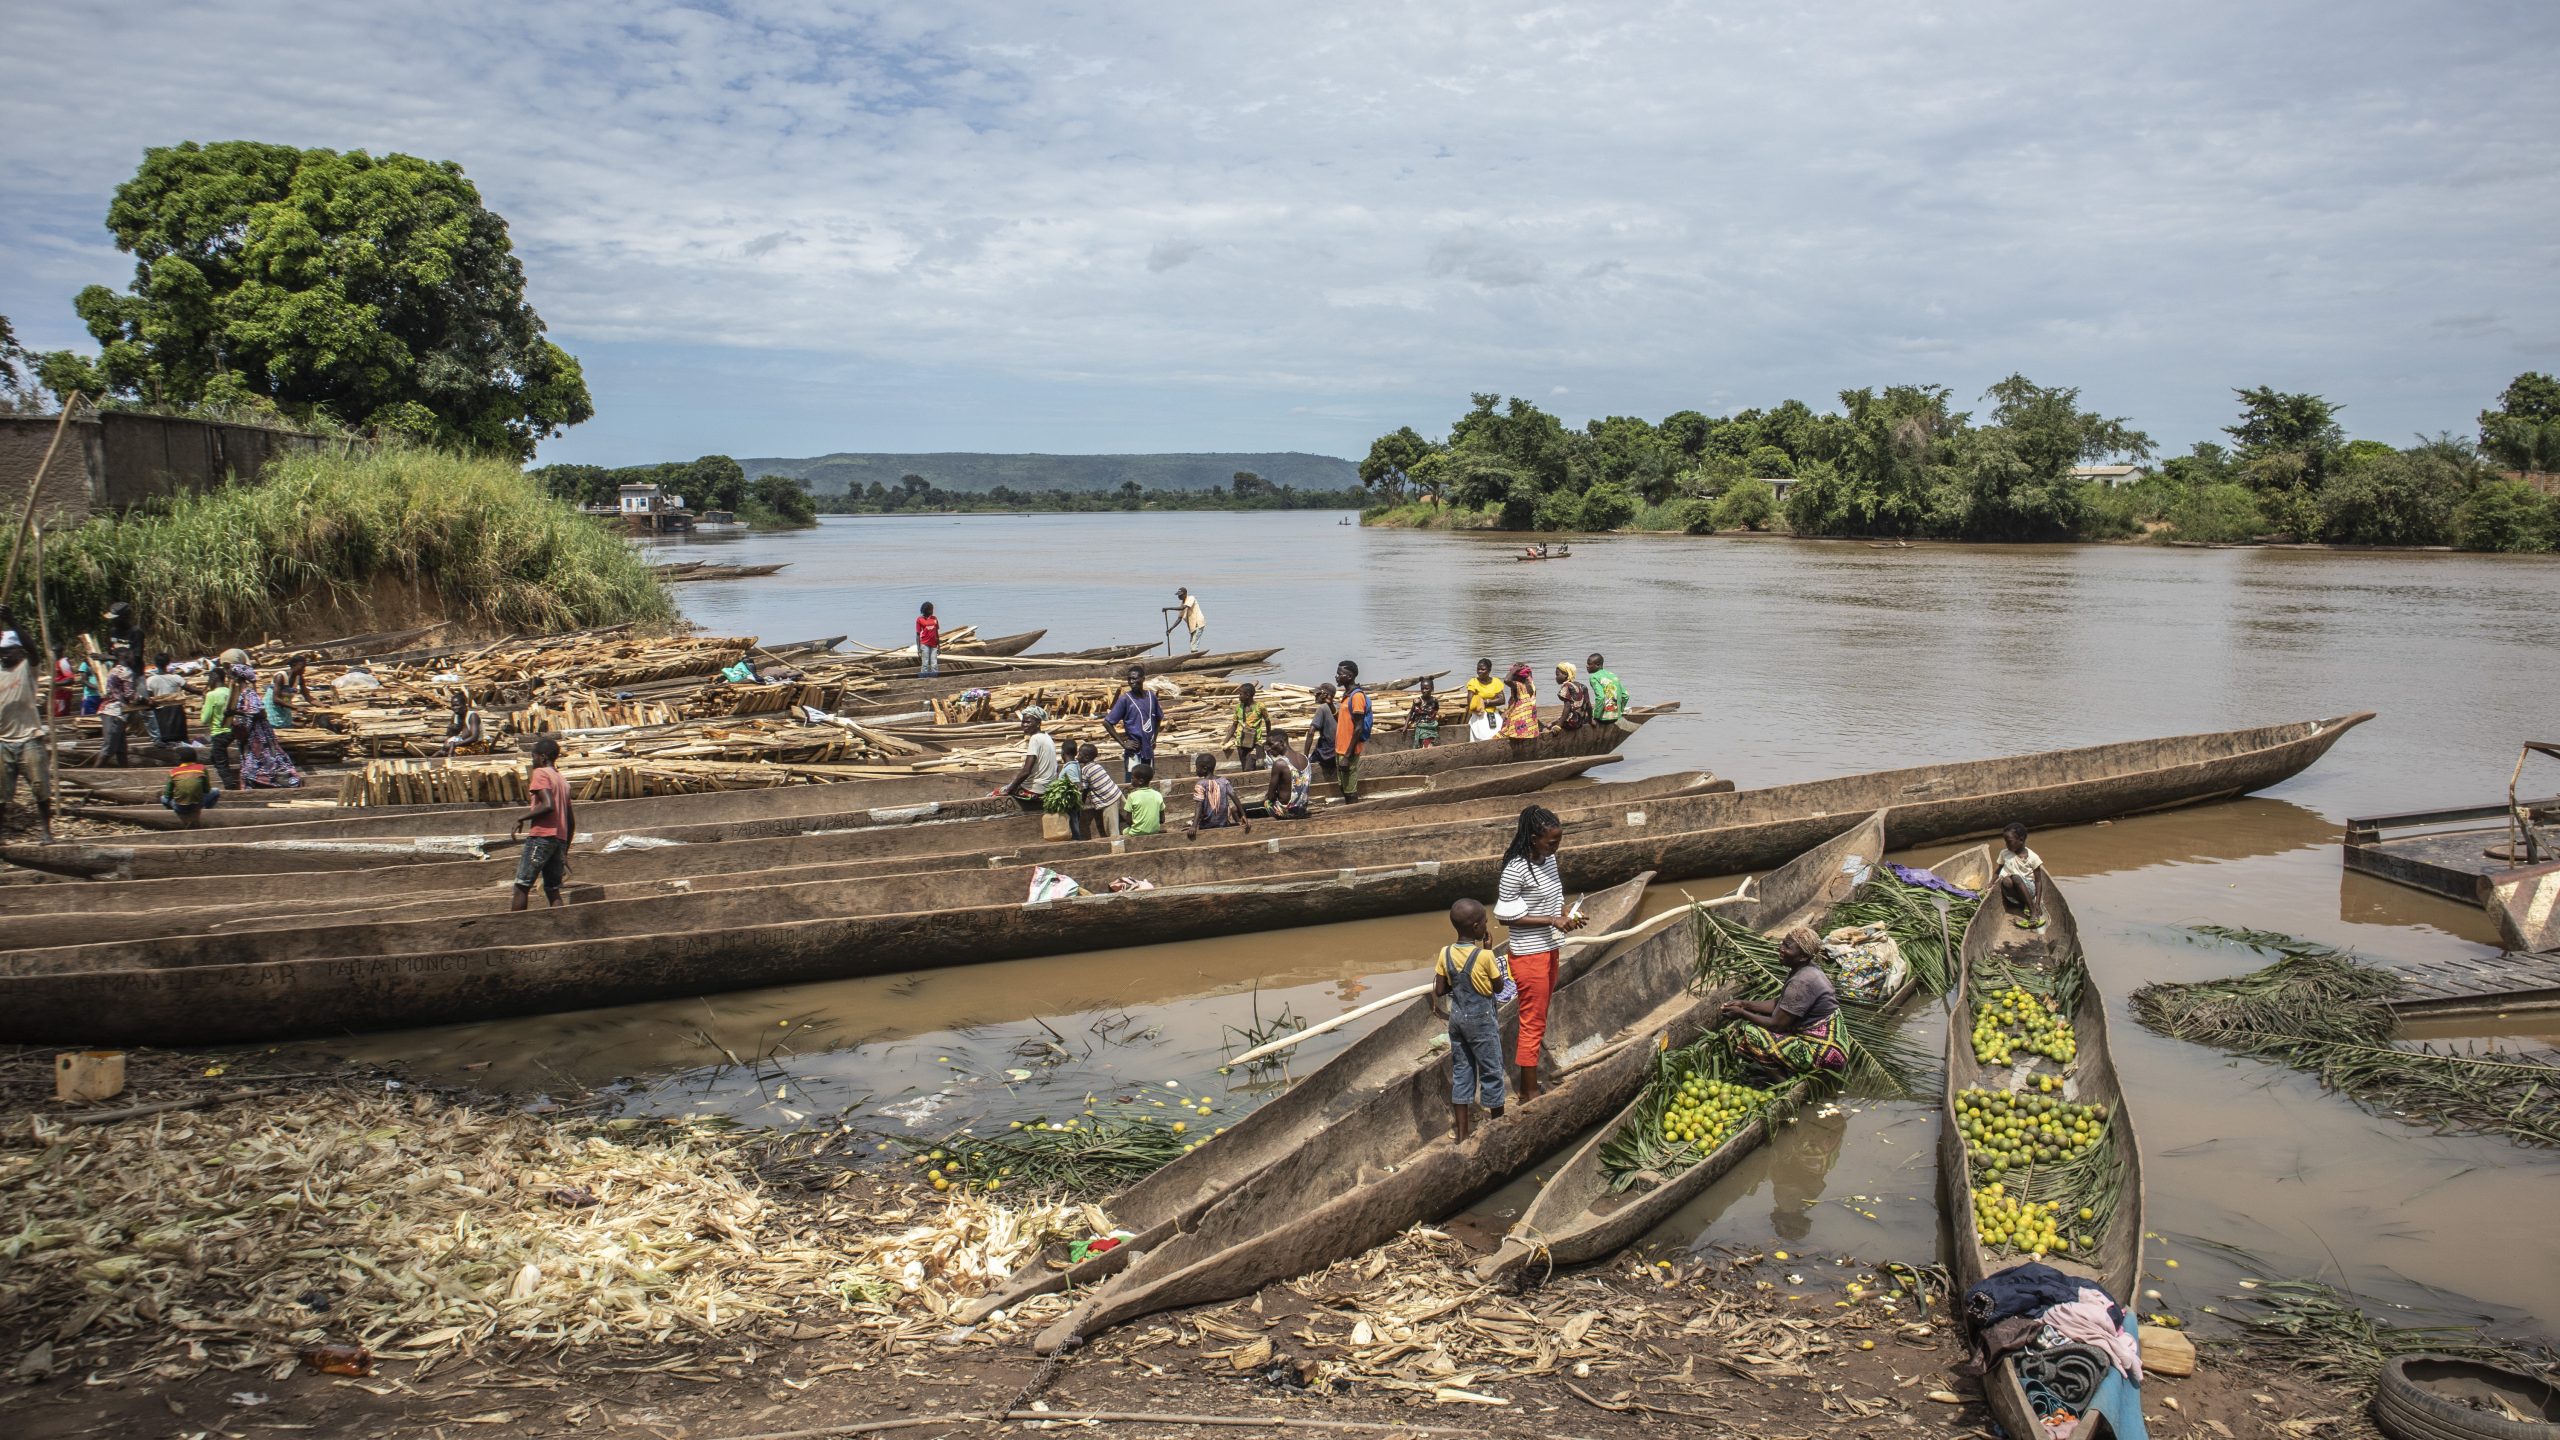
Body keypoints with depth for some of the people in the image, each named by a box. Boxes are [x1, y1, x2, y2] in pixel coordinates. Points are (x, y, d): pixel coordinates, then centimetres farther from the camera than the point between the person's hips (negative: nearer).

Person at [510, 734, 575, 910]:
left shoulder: (540, 774, -4)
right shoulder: (562, 781, 20)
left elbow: (548, 805, -20)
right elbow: (571, 821, 20)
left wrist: (523, 817, -9)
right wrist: (565, 851, 25)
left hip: (541, 837, -8)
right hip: (560, 839, 8)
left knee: (521, 886, -3)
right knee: (552, 890, 8)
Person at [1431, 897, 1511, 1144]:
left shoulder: (1445, 954, -6)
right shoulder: (1485, 956, -19)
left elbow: (1439, 991, -2)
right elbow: (1499, 987, -6)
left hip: (1457, 1018, 5)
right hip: (1482, 1019, -5)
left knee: (1460, 1072, 12)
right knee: (1491, 1071, 10)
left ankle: (1461, 1133, 17)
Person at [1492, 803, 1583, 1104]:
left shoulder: (1549, 860, 3)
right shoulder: (1516, 870, -23)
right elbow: (1506, 916, -19)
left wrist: (1567, 914, -4)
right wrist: (1552, 920, -21)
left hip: (1550, 948, 8)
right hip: (1529, 954, -8)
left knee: (1539, 1014, 18)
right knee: (1533, 1021, -1)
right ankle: (1530, 1094, 7)